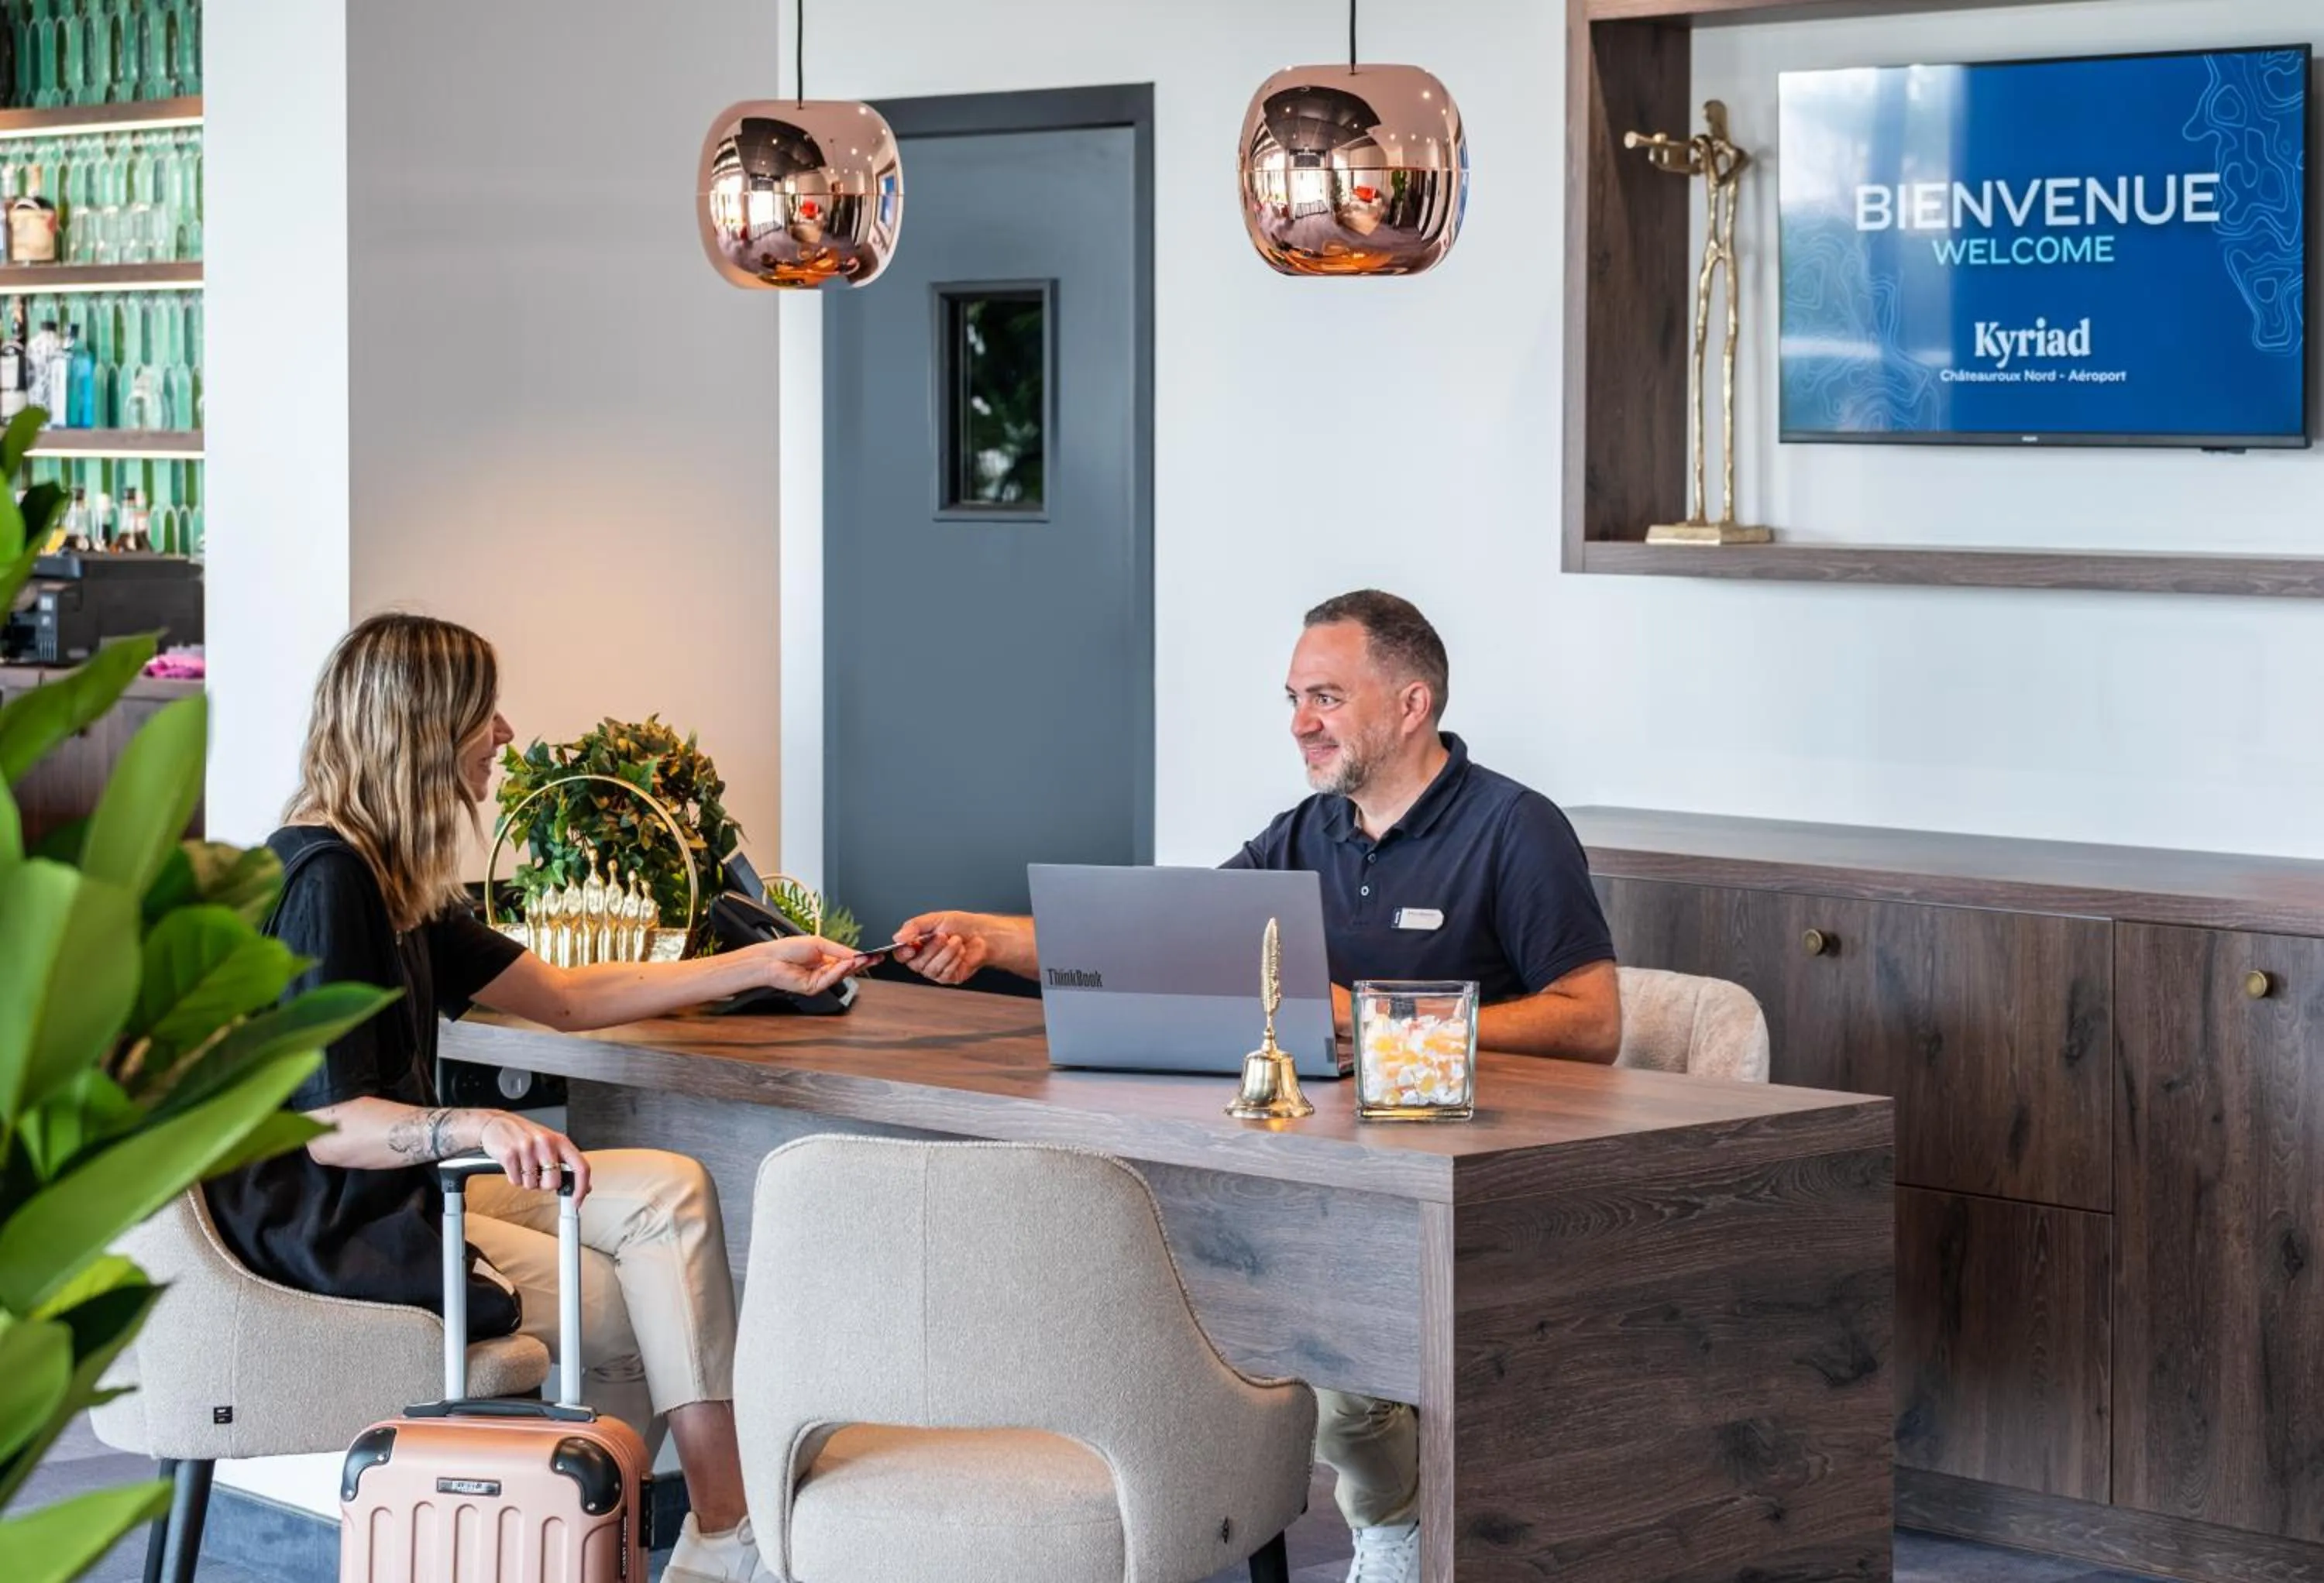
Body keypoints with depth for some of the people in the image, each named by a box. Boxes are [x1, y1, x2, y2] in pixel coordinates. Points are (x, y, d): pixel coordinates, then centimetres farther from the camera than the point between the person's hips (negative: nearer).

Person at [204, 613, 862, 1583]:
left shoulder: (390, 879, 13)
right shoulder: (322, 879, -19)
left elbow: (562, 997, 19)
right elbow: (327, 1124, -24)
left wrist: (760, 967, 18)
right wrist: (476, 1127, -40)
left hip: (398, 1184, 10)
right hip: (326, 1225, -10)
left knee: (670, 1191, -4)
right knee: (631, 1315, -11)